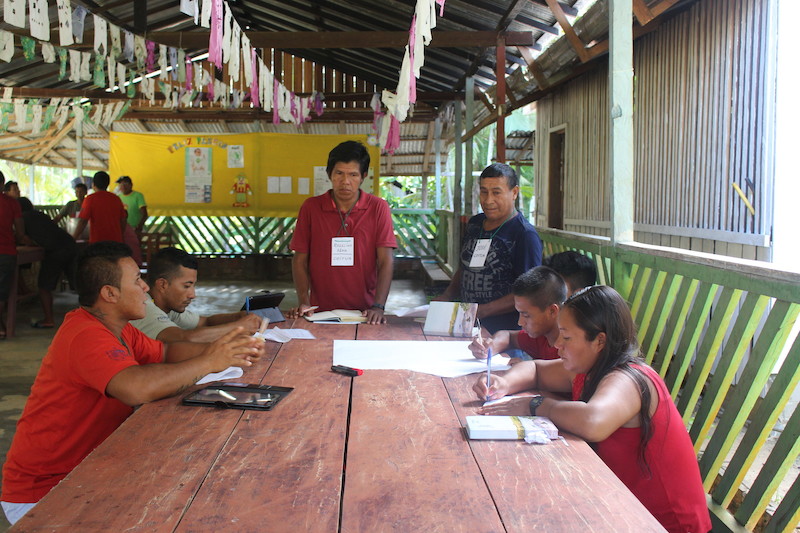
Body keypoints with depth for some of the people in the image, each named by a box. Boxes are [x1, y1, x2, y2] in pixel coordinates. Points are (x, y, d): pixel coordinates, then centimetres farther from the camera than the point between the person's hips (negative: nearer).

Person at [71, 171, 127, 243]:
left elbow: (83, 221, -10)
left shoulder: (90, 199, -5)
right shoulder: (116, 198, 8)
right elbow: (123, 221, 11)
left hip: (97, 241, -4)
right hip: (116, 240, 4)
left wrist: (72, 240, -3)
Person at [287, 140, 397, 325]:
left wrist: (378, 307, -15)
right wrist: (304, 302, -8)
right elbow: (300, 259, 6)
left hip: (364, 313, 0)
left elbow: (385, 261, -3)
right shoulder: (310, 208, 6)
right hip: (321, 312, 1)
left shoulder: (378, 208, 2)